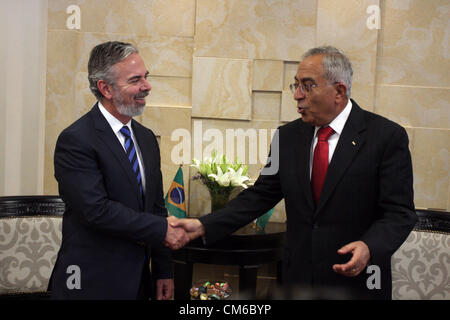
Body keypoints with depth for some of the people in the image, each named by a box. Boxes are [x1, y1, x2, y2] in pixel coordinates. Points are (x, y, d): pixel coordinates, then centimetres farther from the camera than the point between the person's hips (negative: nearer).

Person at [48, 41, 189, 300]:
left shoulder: (147, 138, 10)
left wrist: (164, 271, 9)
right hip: (92, 284, -7)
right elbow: (96, 209, -23)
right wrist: (162, 229, -18)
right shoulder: (76, 140, -15)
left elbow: (156, 206, 12)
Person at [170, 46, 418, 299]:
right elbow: (260, 196, 5)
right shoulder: (288, 136, 5)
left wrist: (369, 248, -29)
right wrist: (203, 226, -5)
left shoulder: (387, 136, -9)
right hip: (298, 279, 4)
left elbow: (400, 212, -11)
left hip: (357, 282, -4)